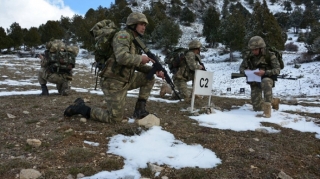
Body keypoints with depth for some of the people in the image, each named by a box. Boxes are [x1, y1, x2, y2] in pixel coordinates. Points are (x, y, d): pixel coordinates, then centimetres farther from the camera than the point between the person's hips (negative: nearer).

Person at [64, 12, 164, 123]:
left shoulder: (135, 42, 14)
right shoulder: (123, 35, -15)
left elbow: (138, 66, 17)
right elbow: (122, 58, -33)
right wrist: (140, 58, -18)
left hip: (125, 80, 9)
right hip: (114, 82, -9)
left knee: (149, 78, 7)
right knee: (115, 118, -6)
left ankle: (139, 109, 8)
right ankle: (80, 108, 7)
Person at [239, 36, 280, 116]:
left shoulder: (270, 55, -12)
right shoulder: (249, 56, -4)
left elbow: (277, 70, -14)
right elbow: (241, 67, 7)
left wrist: (264, 72, -30)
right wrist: (245, 71, -18)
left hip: (267, 78, -3)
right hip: (254, 81, 3)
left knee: (265, 82, -43)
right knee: (257, 108, -2)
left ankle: (267, 105, -32)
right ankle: (263, 102, 34)